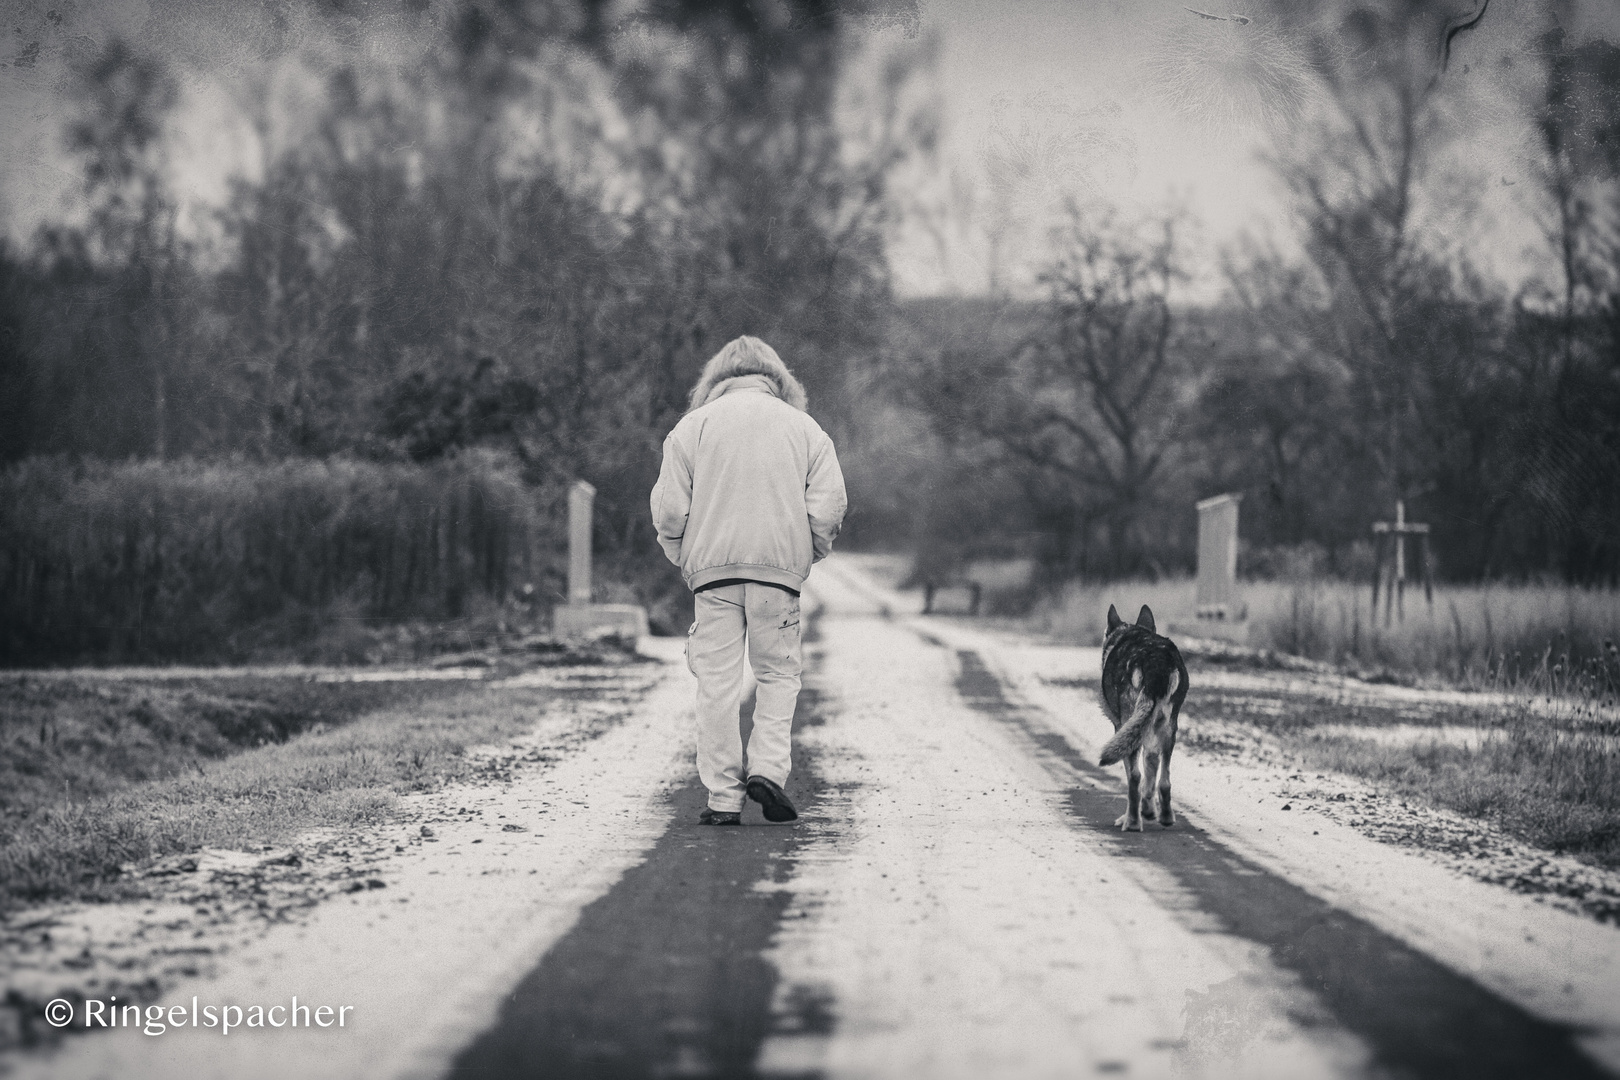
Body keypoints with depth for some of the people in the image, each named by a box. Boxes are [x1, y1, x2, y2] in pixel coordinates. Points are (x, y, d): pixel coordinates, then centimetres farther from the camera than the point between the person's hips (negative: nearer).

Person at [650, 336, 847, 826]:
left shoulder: (693, 426, 9)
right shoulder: (804, 427, 11)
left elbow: (668, 509, 1)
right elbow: (829, 507, 2)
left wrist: (684, 561, 14)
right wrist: (805, 559, 15)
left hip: (712, 568, 0)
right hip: (780, 568, 0)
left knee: (717, 682, 1)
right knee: (778, 673, 11)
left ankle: (724, 797, 0)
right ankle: (768, 767, -8)